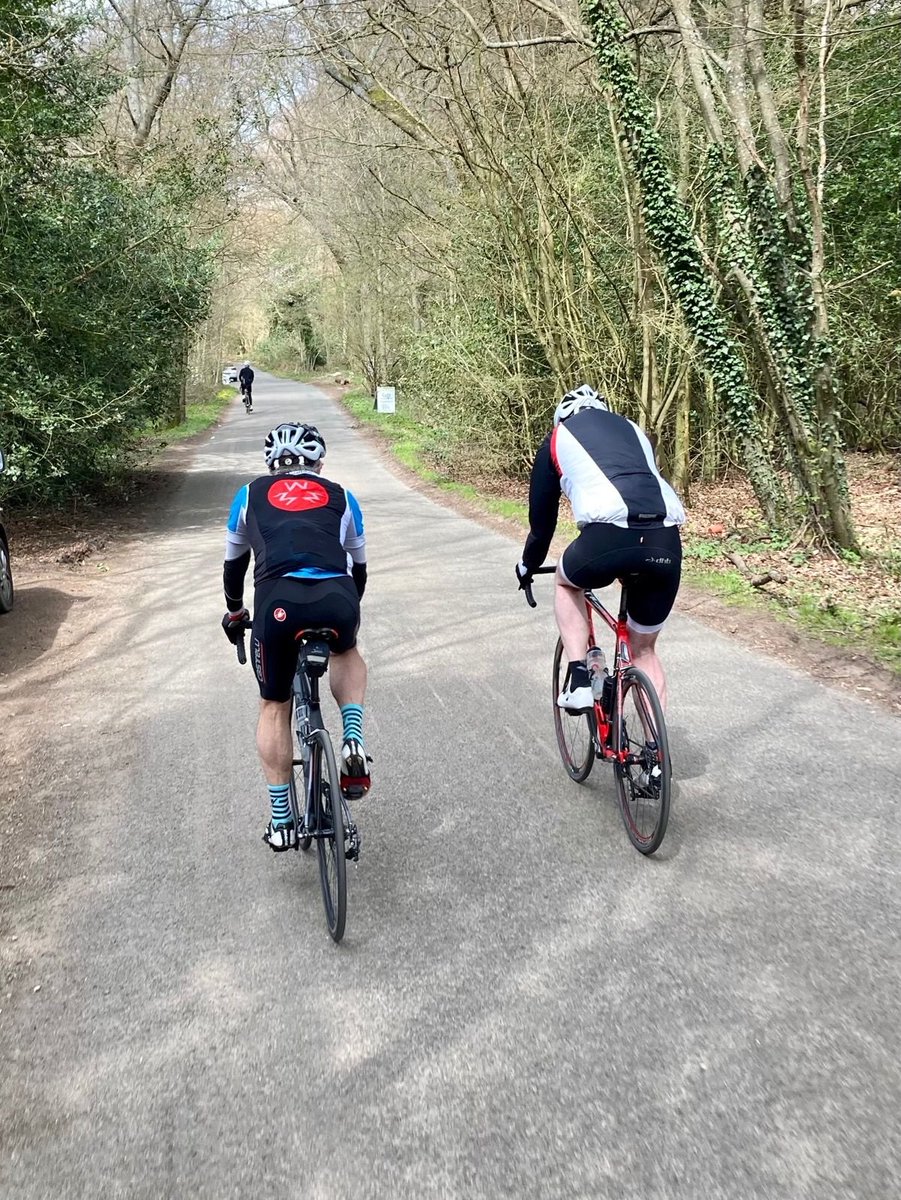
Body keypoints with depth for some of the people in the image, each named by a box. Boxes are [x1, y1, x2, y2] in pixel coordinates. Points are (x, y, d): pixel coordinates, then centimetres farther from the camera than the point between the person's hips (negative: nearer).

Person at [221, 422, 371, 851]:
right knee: (346, 653, 36)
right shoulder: (341, 498, 27)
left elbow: (234, 564, 36)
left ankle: (281, 821, 22)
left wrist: (234, 611, 54)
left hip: (278, 603, 0)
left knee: (274, 707, 21)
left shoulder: (250, 495, 27)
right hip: (337, 601, 1)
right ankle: (353, 741, 15)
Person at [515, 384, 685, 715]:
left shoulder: (558, 437, 25)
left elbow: (542, 516, 29)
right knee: (644, 650, 23)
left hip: (609, 535, -3)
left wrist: (527, 566, 47)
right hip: (665, 540, 4)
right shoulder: (632, 430, 35)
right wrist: (632, 566, 56)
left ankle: (578, 680, 18)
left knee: (567, 581, 32)